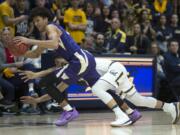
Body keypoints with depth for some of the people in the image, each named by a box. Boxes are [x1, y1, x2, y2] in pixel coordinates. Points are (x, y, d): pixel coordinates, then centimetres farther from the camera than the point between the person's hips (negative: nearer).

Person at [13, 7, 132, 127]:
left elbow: (54, 44, -27)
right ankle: (122, 116, 14)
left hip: (80, 61, -10)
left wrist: (30, 41, -25)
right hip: (86, 59, 10)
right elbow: (36, 54, 30)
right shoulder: (48, 34, 25)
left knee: (48, 83, -6)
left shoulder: (51, 27, -5)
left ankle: (70, 111, -2)